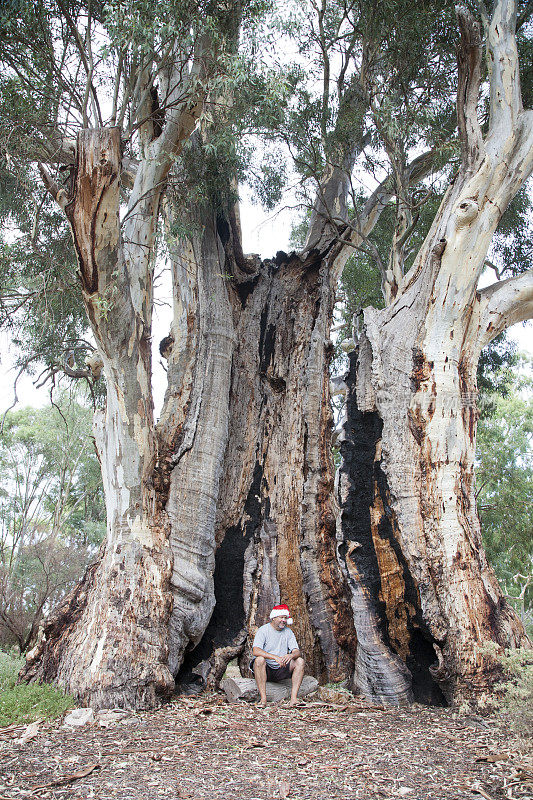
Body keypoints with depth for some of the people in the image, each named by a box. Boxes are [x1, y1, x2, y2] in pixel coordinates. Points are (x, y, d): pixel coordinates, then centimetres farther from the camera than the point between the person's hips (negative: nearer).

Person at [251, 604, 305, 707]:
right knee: (259, 659, -34)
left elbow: (297, 652, -3)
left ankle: (293, 698, -23)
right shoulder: (263, 630, -8)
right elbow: (255, 651, -23)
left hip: (280, 671, 4)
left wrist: (291, 655, -29)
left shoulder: (288, 632, 6)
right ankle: (263, 698, -32)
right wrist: (275, 657, -34)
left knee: (300, 661, -16)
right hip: (265, 669, -4)